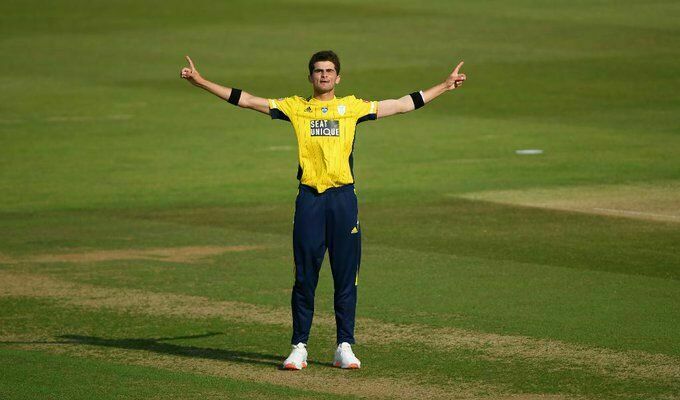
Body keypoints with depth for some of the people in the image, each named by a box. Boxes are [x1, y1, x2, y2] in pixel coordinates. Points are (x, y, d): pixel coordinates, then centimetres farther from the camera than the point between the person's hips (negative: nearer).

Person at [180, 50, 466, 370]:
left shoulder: (351, 107, 13)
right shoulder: (296, 107, 11)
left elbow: (402, 105, 19)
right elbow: (244, 100, 10)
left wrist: (444, 86, 20)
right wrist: (200, 81, 5)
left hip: (343, 197, 1)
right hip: (309, 199, -1)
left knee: (346, 277, 2)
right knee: (304, 277, 0)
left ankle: (344, 346, 9)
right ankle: (299, 346, 7)